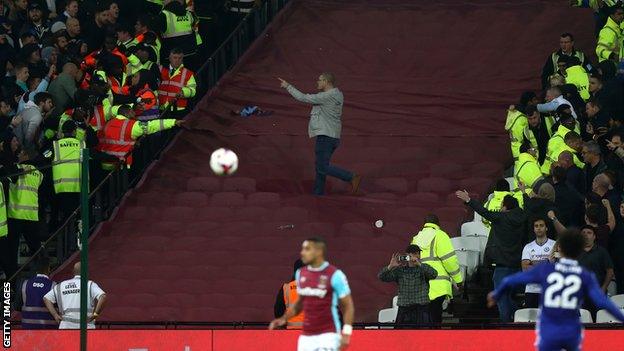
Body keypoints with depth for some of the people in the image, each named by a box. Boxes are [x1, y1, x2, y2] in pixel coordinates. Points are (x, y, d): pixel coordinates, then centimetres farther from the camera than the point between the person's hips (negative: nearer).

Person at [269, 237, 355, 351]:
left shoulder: (334, 275, -10)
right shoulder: (301, 274, 9)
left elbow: (348, 305, -6)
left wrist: (346, 333, -13)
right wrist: (284, 318, 8)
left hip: (328, 335, -6)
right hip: (306, 336, 6)